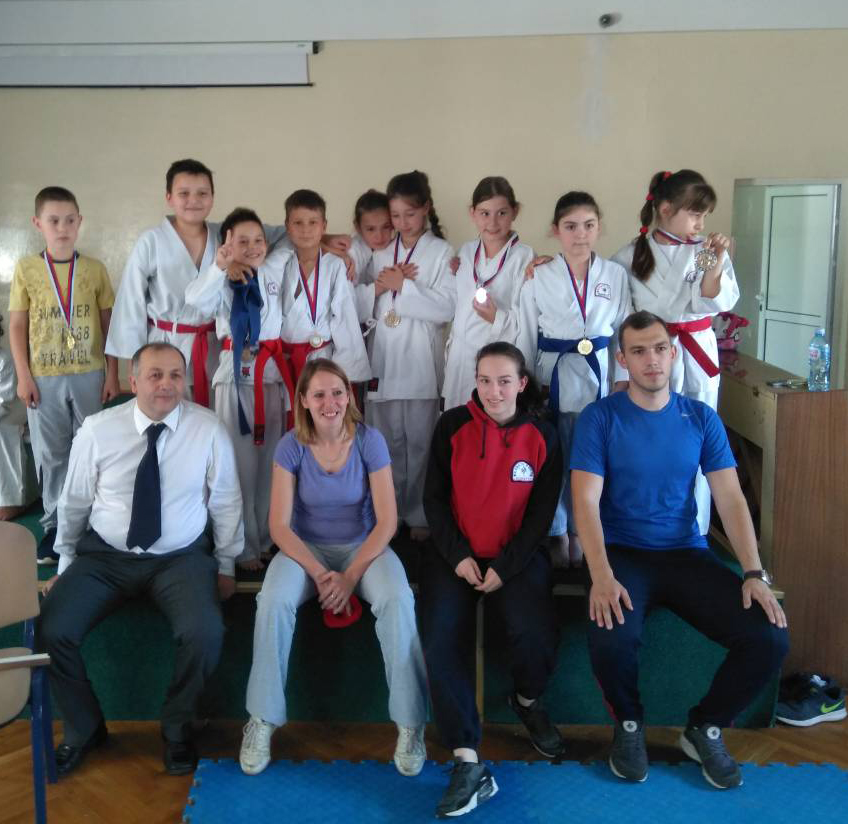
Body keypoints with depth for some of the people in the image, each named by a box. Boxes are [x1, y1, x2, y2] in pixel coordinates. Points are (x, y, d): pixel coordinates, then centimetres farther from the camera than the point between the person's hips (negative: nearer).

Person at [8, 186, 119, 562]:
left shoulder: (95, 269, 1)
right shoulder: (26, 268, 0)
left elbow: (109, 324, 4)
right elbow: (17, 327, 1)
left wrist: (112, 373, 0)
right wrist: (24, 376, -4)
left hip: (89, 375, 0)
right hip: (44, 377, 0)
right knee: (50, 454, 9)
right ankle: (55, 524, 21)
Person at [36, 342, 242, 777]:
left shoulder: (209, 430, -8)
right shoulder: (97, 430, -6)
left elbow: (226, 503, 2)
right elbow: (73, 503, 6)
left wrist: (226, 566, 6)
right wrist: (65, 566, 12)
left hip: (181, 559, -1)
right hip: (104, 557, 2)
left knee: (206, 634, -28)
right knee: (51, 630, -19)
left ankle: (176, 727, 3)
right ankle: (84, 728, 9)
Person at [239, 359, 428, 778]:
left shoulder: (369, 441, -10)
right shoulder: (291, 447, -8)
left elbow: (387, 520, -11)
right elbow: (280, 526, -10)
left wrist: (352, 575, -21)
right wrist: (319, 573, -23)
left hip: (363, 547, 0)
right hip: (306, 548, 1)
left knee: (398, 601, -32)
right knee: (273, 601, -32)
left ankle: (410, 723, -18)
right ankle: (262, 721, -16)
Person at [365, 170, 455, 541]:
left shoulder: (441, 251, 0)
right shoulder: (380, 254, 14)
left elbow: (446, 307, -11)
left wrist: (403, 285, -11)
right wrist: (377, 288, -6)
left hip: (420, 361, -4)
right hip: (383, 358, 4)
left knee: (420, 441, 2)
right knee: (387, 441, 9)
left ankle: (420, 514, 14)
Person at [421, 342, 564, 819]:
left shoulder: (543, 436, 0)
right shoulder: (452, 426, 0)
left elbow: (542, 512, -2)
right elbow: (434, 497, 1)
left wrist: (505, 567, -12)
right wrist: (457, 556, -11)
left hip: (518, 555, 0)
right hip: (455, 553, 1)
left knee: (537, 634, -26)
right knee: (441, 641, -23)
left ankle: (528, 702, 10)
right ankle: (469, 763, -18)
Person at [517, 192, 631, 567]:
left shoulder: (616, 275, 1)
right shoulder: (538, 277, -3)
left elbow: (624, 333, 5)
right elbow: (526, 336, 2)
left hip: (598, 376, 1)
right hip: (553, 376, -1)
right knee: (552, 459, 5)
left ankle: (579, 530, 26)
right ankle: (557, 532, 24)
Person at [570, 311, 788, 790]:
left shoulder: (701, 418, 6)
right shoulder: (600, 418, -4)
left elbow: (731, 498, 2)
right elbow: (586, 501, -12)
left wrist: (755, 574, -11)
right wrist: (602, 577, -26)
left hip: (687, 554, 3)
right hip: (623, 554, -3)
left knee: (770, 639, -18)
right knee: (611, 641, -33)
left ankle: (705, 729, 11)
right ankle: (629, 724, 3)